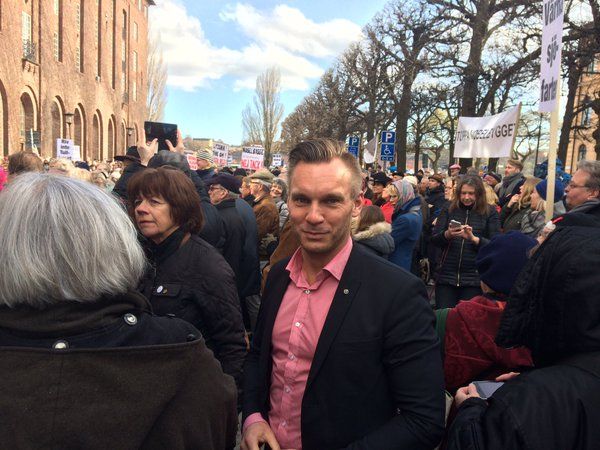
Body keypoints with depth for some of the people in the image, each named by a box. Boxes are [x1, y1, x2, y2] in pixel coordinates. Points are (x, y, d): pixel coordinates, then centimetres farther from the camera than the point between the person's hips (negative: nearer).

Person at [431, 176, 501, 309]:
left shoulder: (490, 212, 2)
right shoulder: (449, 209, 6)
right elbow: (434, 240, 2)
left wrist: (473, 238, -21)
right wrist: (447, 234, -19)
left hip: (474, 278, -1)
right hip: (446, 276, 2)